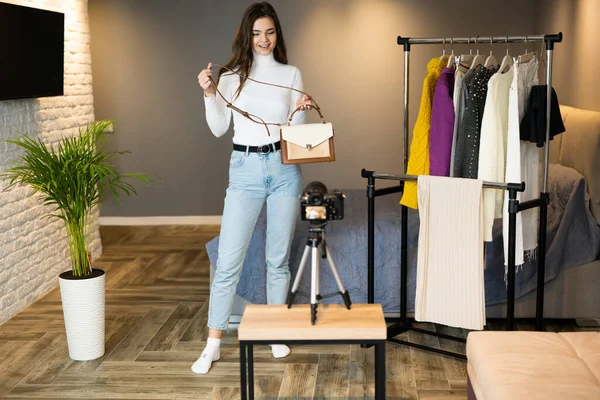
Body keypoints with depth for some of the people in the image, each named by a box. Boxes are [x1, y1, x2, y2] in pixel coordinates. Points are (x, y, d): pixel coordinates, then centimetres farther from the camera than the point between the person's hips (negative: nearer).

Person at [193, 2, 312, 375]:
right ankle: (213, 343, 7)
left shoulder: (291, 74, 6)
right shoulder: (232, 75, 4)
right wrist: (209, 93, -11)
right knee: (228, 260, -2)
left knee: (278, 258, 9)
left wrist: (302, 110, -13)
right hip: (245, 169, -1)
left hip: (284, 169, 1)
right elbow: (219, 129, 2)